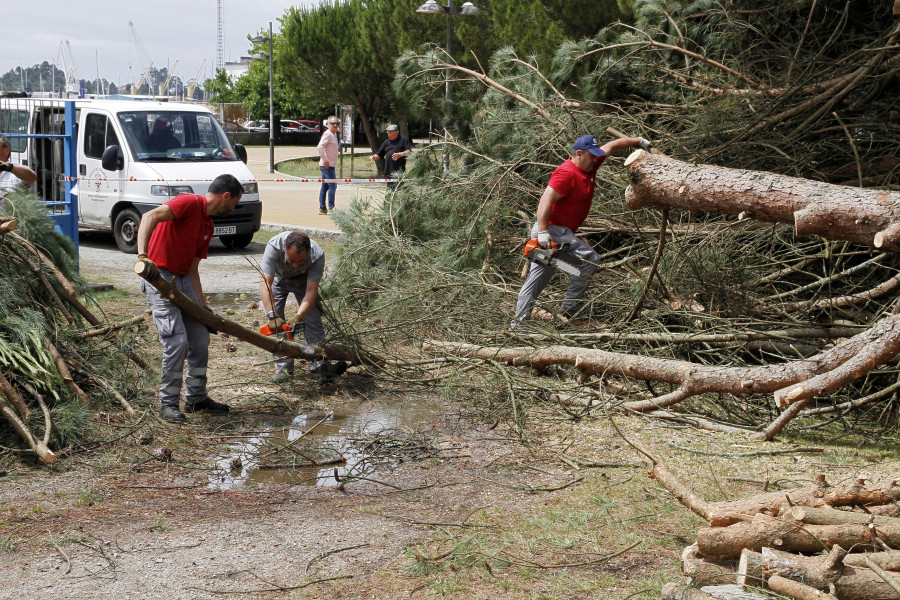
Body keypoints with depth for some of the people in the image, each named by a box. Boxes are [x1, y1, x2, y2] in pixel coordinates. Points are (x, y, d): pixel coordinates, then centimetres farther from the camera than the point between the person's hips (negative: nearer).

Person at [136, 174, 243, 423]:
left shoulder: (208, 226, 15)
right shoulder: (189, 203, -13)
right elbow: (150, 217, -28)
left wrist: (202, 305, 10)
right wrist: (142, 255, -41)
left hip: (183, 280, 9)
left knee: (201, 340, 10)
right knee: (177, 341, -14)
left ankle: (196, 397, 23)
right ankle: (168, 403, 0)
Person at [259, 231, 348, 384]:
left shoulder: (317, 255, -38)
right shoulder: (274, 246, -41)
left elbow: (311, 290, -33)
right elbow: (265, 282, -43)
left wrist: (298, 317, -45)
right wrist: (272, 315, -51)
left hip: (303, 279, 0)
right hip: (278, 277, 0)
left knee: (313, 318, -11)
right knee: (275, 323, -11)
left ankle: (320, 366, -7)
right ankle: (284, 366, -4)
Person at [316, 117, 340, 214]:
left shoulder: (334, 134, 17)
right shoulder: (327, 134, -14)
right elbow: (320, 147, -24)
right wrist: (325, 161, -22)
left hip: (329, 165, 10)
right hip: (327, 165, -10)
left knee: (325, 186, 11)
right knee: (332, 186, -10)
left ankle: (322, 208, 15)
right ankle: (331, 208, -9)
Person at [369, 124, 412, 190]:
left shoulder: (403, 139, 4)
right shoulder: (386, 142, 20)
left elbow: (409, 151, -7)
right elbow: (379, 154, 21)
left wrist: (400, 154, -24)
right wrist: (373, 157, -1)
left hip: (399, 172, -6)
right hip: (389, 172, 6)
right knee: (390, 189, 8)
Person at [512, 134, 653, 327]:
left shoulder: (589, 165, 9)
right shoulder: (567, 173, -19)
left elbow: (612, 146, 22)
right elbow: (546, 200, -27)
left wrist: (638, 141, 27)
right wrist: (543, 232, -33)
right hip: (553, 231, -10)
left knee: (536, 278, 8)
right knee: (589, 258, -9)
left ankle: (519, 321, 10)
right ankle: (570, 305, -3)